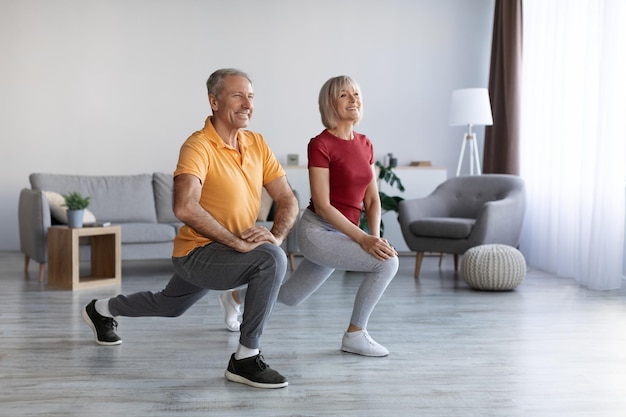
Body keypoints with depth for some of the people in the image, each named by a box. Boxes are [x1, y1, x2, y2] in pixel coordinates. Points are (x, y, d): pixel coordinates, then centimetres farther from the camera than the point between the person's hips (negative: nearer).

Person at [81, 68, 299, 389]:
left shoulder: (257, 144, -1)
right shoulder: (198, 146, -23)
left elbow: (288, 200, 0)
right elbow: (184, 207, -37)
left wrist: (276, 236, -19)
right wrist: (237, 242, -36)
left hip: (225, 253, 8)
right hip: (198, 253, -8)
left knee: (168, 306, 30)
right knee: (271, 260, -31)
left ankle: (101, 310, 55)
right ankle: (245, 358, -19)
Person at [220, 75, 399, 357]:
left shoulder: (365, 144, 6)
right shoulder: (320, 144, -15)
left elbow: (372, 199, 7)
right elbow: (322, 205, -18)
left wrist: (375, 236, -9)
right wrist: (363, 238, -24)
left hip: (340, 235, 8)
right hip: (317, 231, -8)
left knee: (290, 297, 23)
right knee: (387, 262, -23)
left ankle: (235, 297, 50)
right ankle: (355, 335, -6)